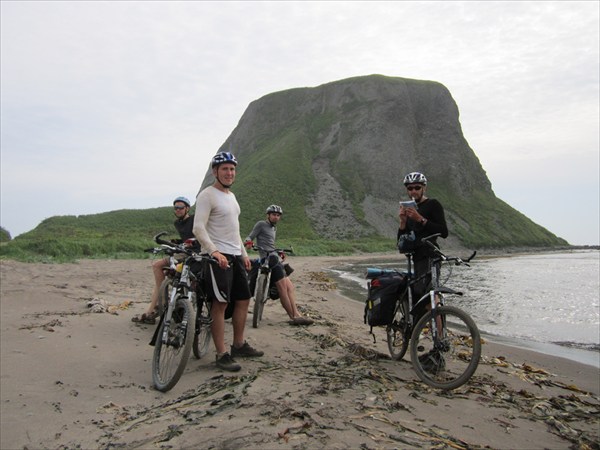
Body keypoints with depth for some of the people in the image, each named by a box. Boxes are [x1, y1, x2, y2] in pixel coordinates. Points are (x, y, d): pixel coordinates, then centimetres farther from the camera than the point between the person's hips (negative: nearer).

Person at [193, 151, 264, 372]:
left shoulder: (231, 195, 18)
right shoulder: (207, 195, -10)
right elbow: (198, 228, -20)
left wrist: (244, 254, 20)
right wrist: (214, 251, -32)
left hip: (235, 255, 9)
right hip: (217, 256, -9)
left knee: (243, 299, 12)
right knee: (221, 304, -8)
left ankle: (239, 345, 25)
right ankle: (222, 355, 0)